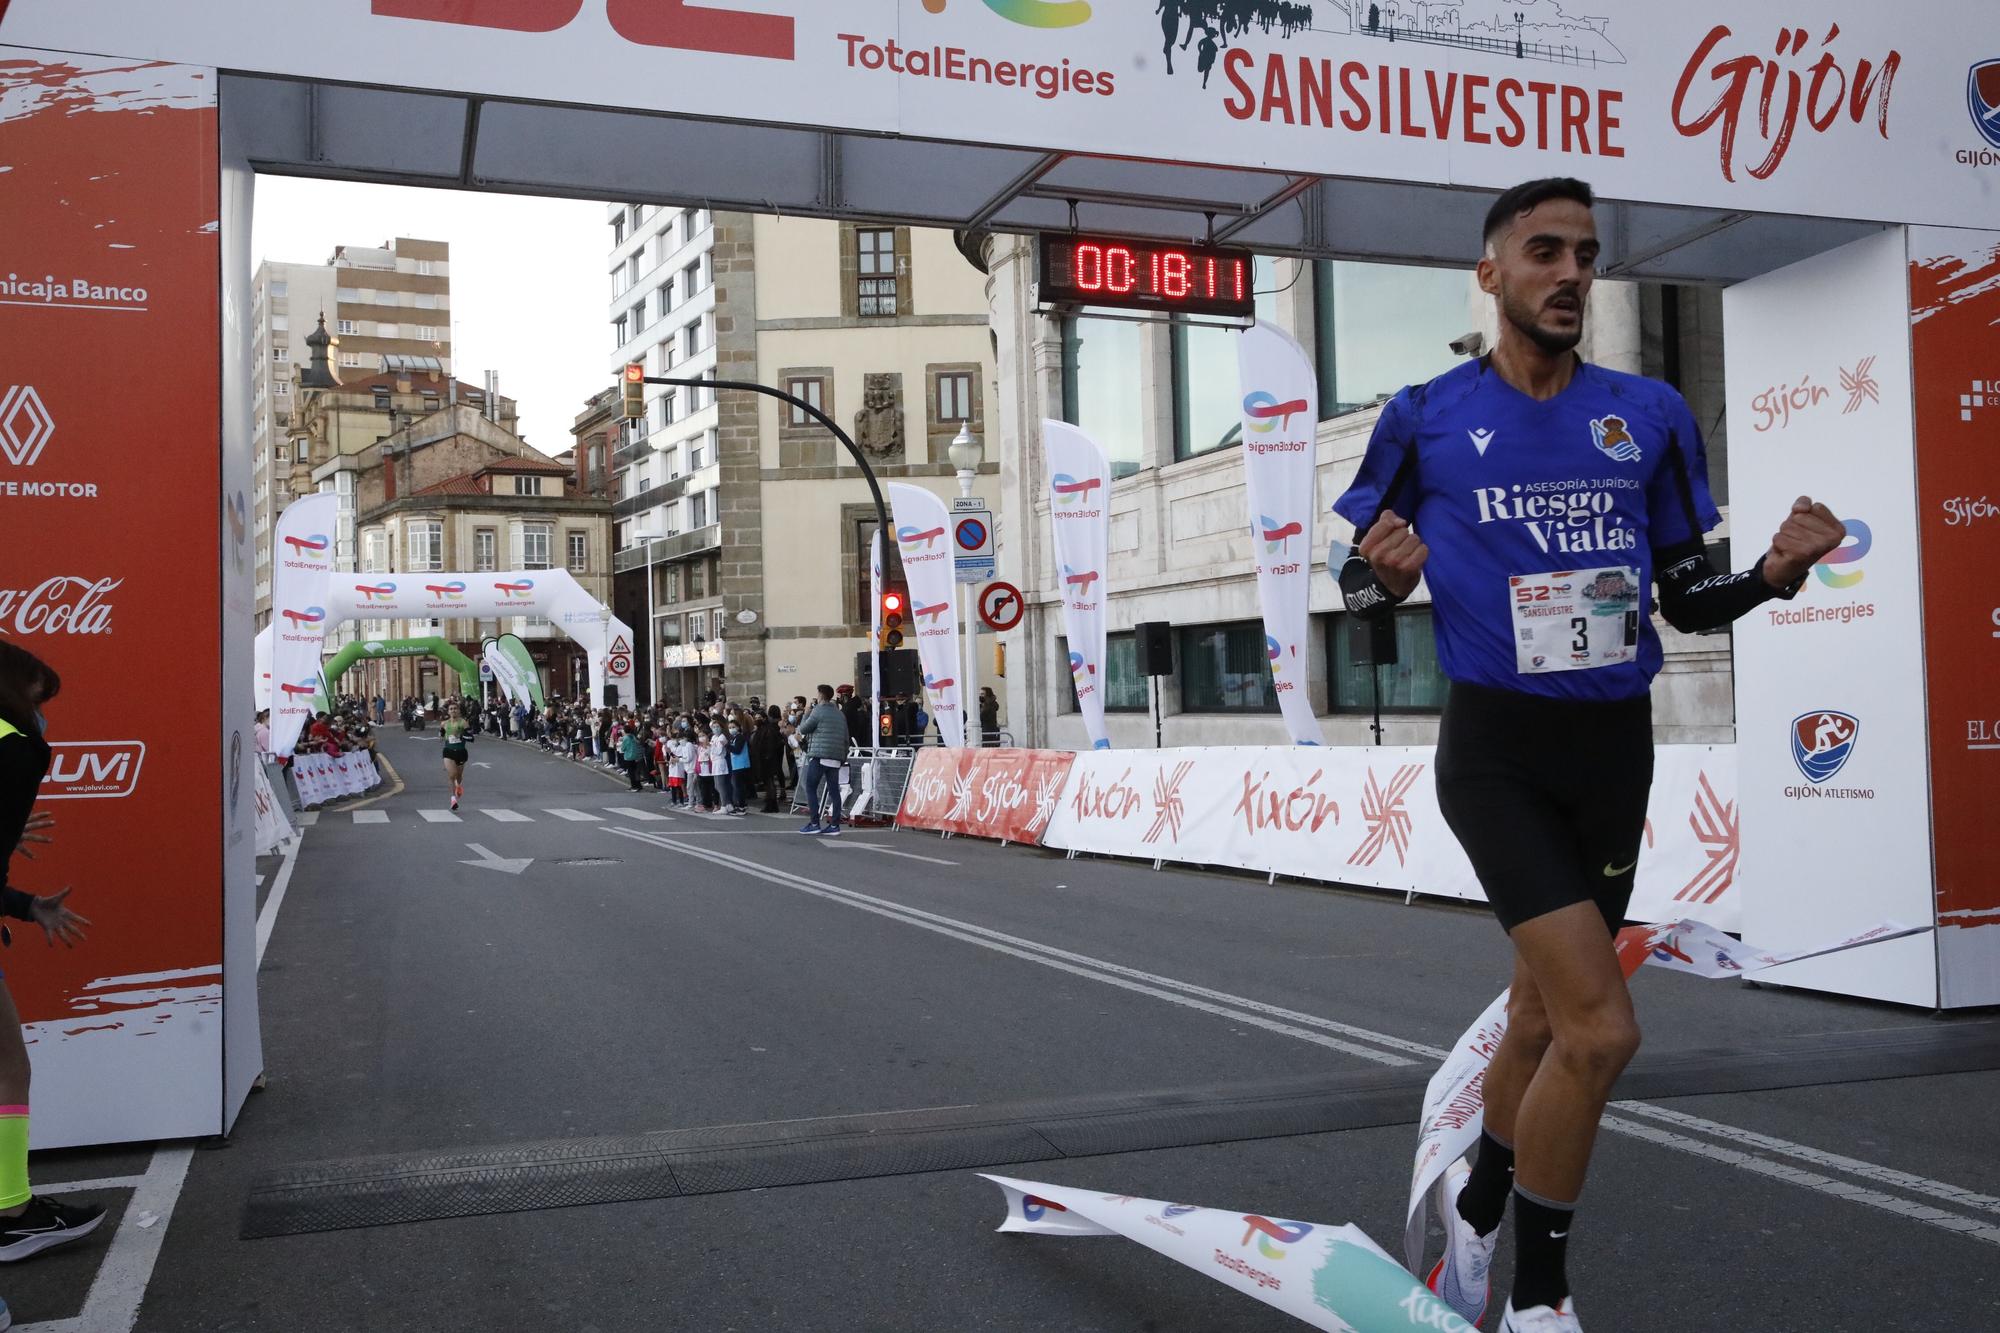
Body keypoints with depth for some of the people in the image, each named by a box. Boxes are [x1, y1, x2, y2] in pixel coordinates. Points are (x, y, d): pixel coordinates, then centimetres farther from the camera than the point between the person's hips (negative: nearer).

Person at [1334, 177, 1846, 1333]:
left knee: (1545, 1009, 15)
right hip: (1497, 752, -4)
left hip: (1616, 748, 4)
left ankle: (1480, 1199, 42)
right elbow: (1359, 585, 1)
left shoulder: (1652, 414, 5)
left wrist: (1775, 574, -10)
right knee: (1602, 1027, -14)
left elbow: (1690, 598, 10)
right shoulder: (1424, 418, -4)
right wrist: (1388, 575, -22)